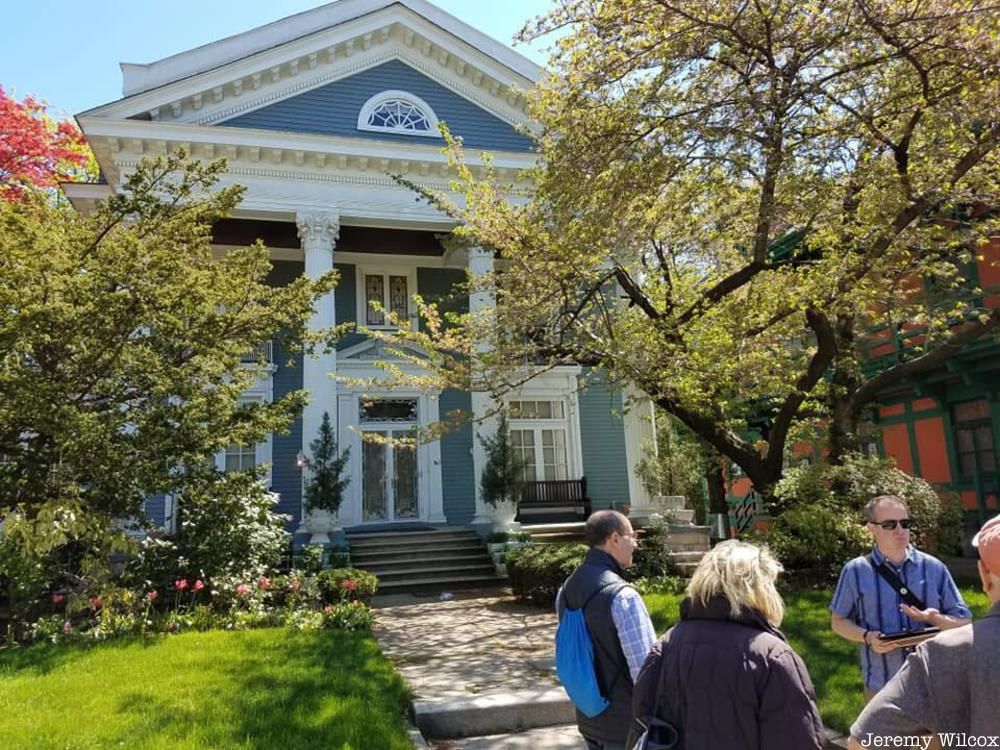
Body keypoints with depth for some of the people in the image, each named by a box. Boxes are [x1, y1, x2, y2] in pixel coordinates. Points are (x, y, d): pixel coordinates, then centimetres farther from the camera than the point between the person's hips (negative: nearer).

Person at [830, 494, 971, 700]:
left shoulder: (934, 568, 0)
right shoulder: (855, 571, -3)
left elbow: (963, 623, 5)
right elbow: (838, 621, 6)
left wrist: (934, 619, -16)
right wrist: (867, 637, -14)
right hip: (882, 685, -1)